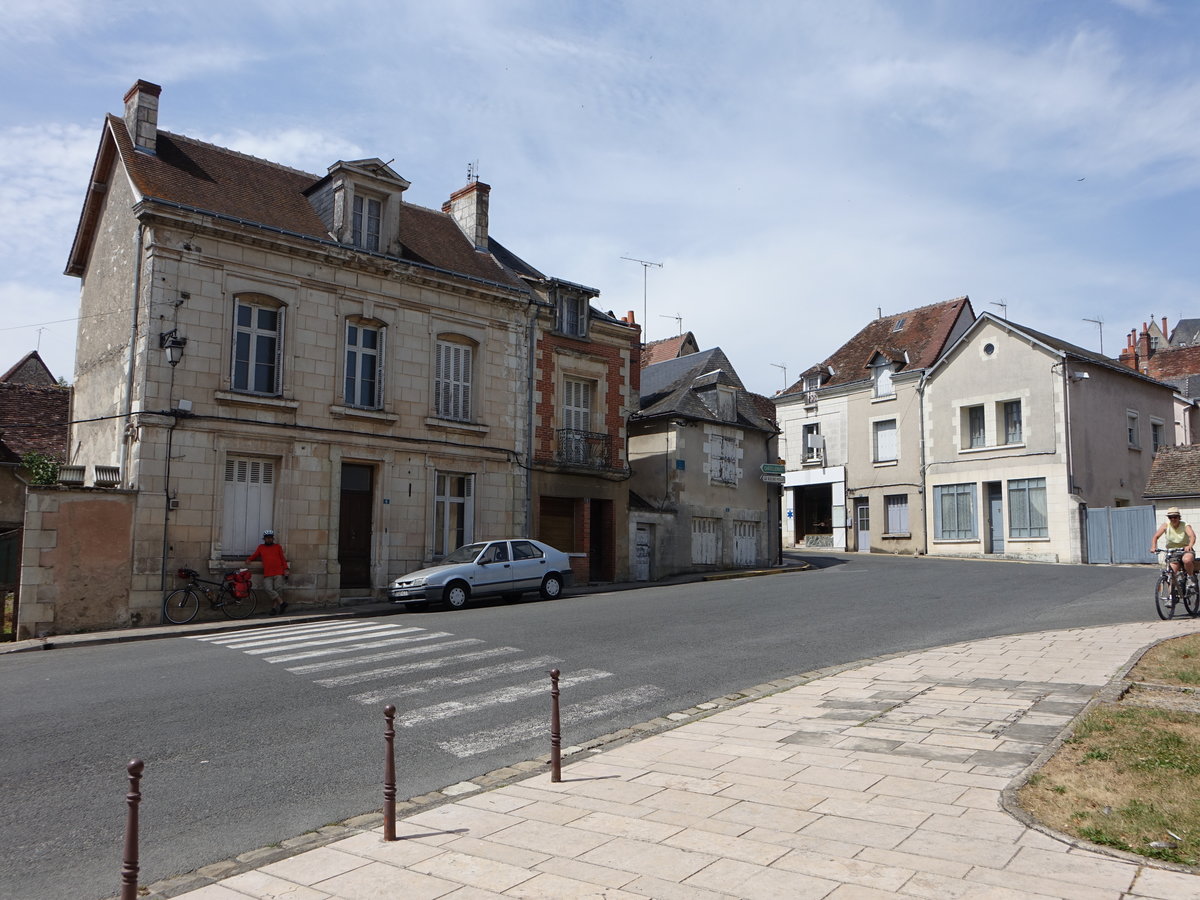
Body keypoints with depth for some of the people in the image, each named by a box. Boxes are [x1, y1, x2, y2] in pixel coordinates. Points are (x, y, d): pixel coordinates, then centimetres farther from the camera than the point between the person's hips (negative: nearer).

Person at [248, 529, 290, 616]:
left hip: (278, 573, -1)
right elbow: (255, 555, 25)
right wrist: (249, 559, 5)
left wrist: (286, 569, 1)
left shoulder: (278, 547, 14)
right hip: (267, 574, 1)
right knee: (268, 589, -17)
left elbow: (282, 558, 12)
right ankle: (282, 602, -11)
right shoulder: (261, 547, 18)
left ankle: (274, 608, 0)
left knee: (276, 590, -6)